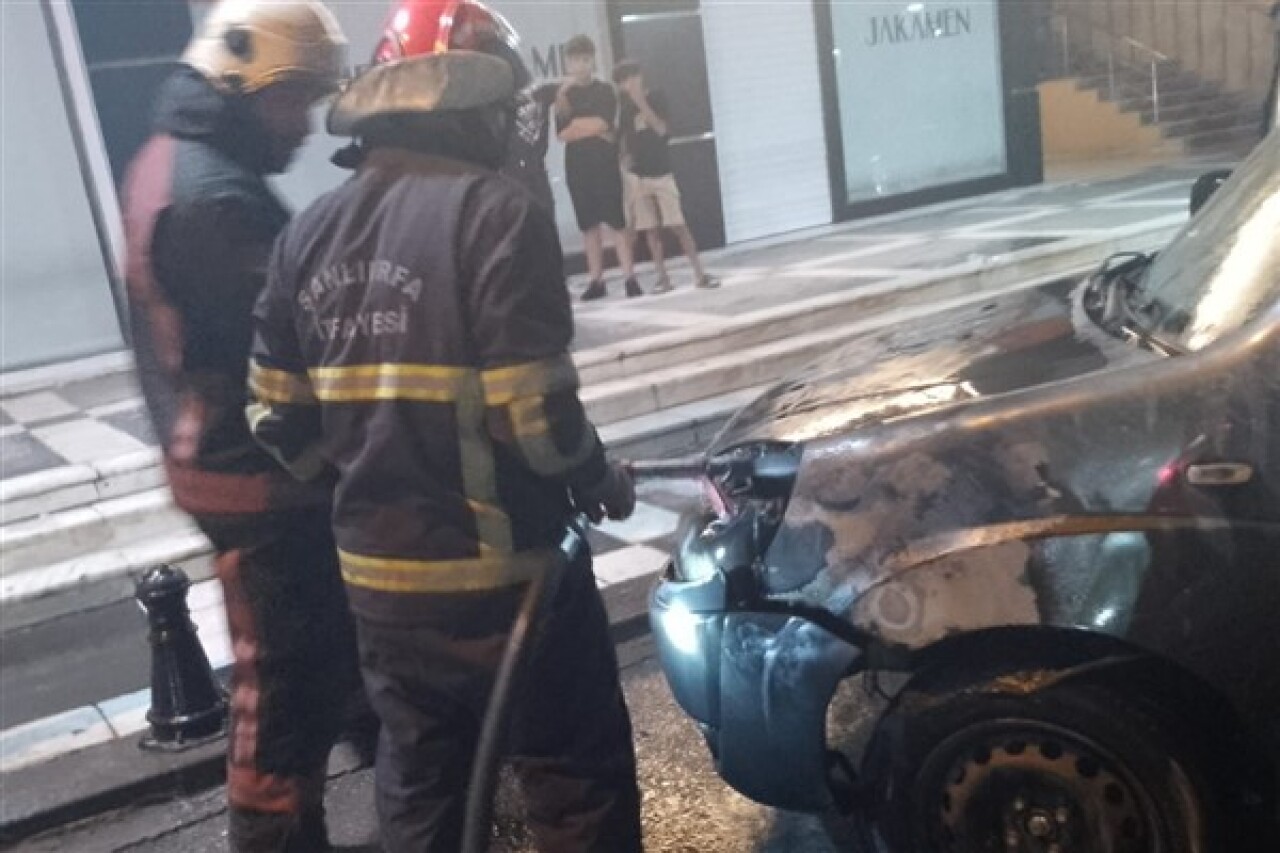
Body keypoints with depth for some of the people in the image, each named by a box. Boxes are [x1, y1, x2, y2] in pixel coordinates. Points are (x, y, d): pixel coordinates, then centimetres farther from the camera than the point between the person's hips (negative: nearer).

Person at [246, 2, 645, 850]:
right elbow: (534, 411, -20)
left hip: (378, 572, 7)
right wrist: (602, 481, -1)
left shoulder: (310, 232, 5)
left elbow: (283, 415, 7)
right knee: (579, 780, 9)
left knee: (418, 780, 23)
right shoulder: (496, 211, -16)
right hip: (500, 573, -7)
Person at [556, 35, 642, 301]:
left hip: (605, 164, -3)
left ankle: (630, 278, -5)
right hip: (577, 167, 3)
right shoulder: (565, 94, 10)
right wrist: (593, 129, -8)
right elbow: (561, 130, 0)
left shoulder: (605, 91, 3)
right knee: (589, 225, 6)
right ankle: (596, 280, 10)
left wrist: (574, 128, -3)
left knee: (616, 221, -6)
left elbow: (603, 125, -9)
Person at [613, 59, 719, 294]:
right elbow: (624, 140, 12)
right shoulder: (625, 107, 7)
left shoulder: (656, 98, -2)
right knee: (650, 229, 2)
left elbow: (661, 129, -15)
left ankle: (700, 274, -6)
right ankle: (663, 278, 6)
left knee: (678, 225, -7)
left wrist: (641, 102, -19)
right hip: (637, 175, 3)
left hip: (661, 171, -3)